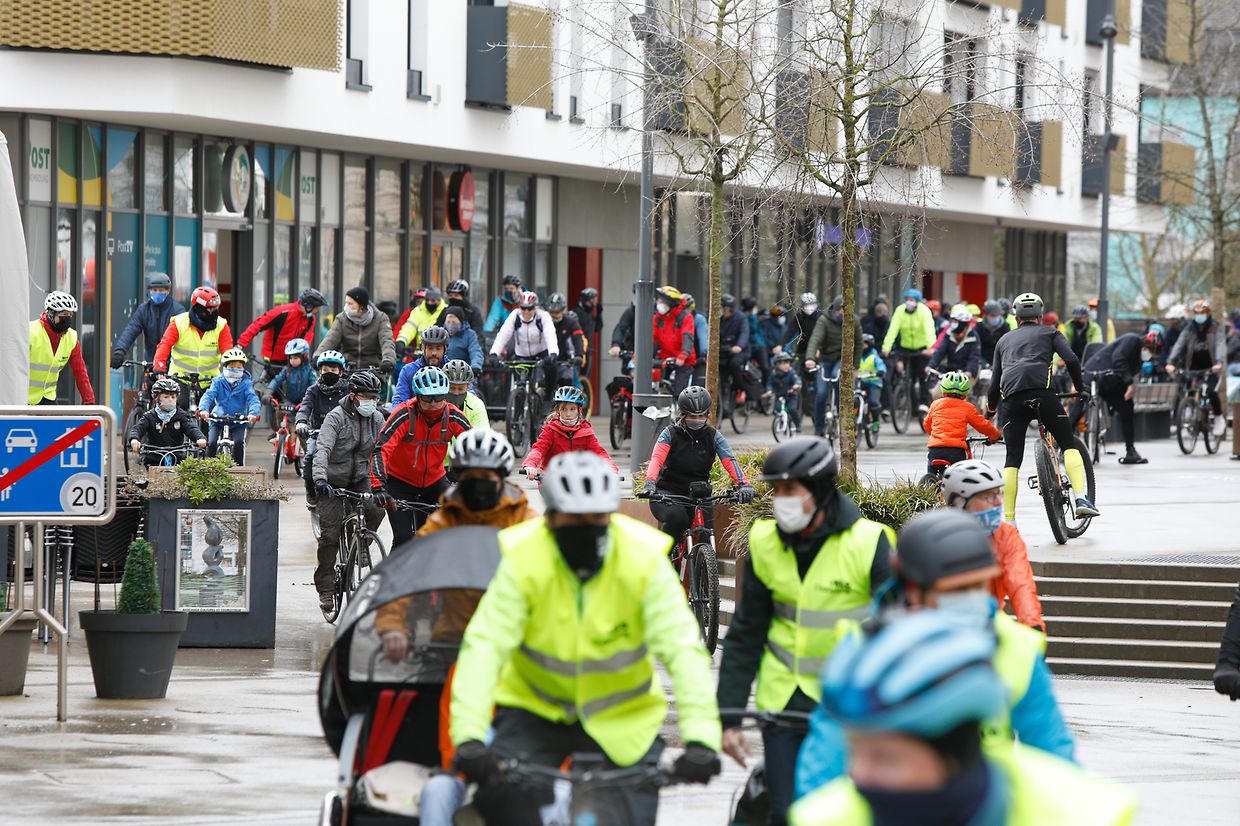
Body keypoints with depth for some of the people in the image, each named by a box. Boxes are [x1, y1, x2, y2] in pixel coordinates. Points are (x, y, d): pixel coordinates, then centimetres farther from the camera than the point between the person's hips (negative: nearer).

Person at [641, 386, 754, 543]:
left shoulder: (713, 437, 2)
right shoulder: (671, 433, -4)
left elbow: (730, 460, -13)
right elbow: (657, 459, -20)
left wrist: (744, 484, -32)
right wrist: (649, 483, -40)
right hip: (668, 493, -3)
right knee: (677, 518, -33)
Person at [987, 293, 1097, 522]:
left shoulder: (1004, 340, 31)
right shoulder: (1050, 333, 23)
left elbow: (995, 381, 26)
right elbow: (1071, 360, 6)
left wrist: (991, 408, 42)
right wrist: (1080, 388, 19)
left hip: (1012, 399, 2)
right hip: (1041, 392, -2)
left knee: (1012, 459, 6)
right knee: (1069, 444, 7)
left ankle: (1008, 521, 1)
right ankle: (1081, 499, -12)